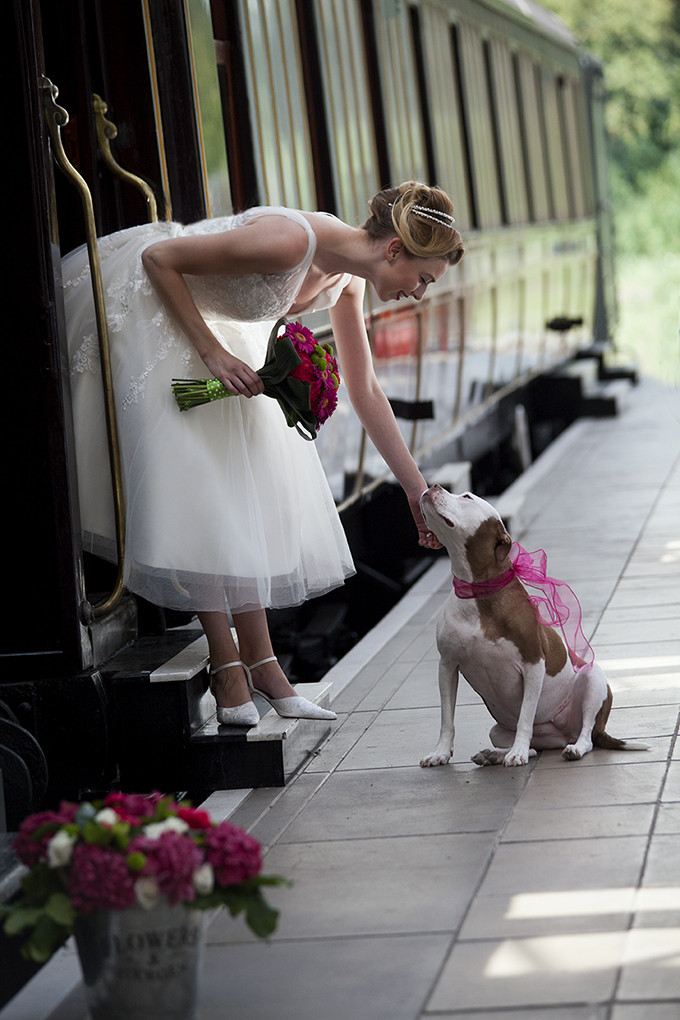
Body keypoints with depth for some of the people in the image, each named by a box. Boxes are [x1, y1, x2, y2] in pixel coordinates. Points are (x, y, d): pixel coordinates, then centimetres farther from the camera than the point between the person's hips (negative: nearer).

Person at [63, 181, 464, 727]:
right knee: (189, 483, -12)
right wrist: (212, 353, -22)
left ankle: (261, 662, 3)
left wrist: (418, 491, 6)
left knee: (245, 487, 2)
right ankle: (228, 665, -8)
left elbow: (365, 392, 5)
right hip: (141, 304, -8)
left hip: (211, 317, 9)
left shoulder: (346, 280, -5)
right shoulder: (291, 241, -32)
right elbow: (158, 258, -25)